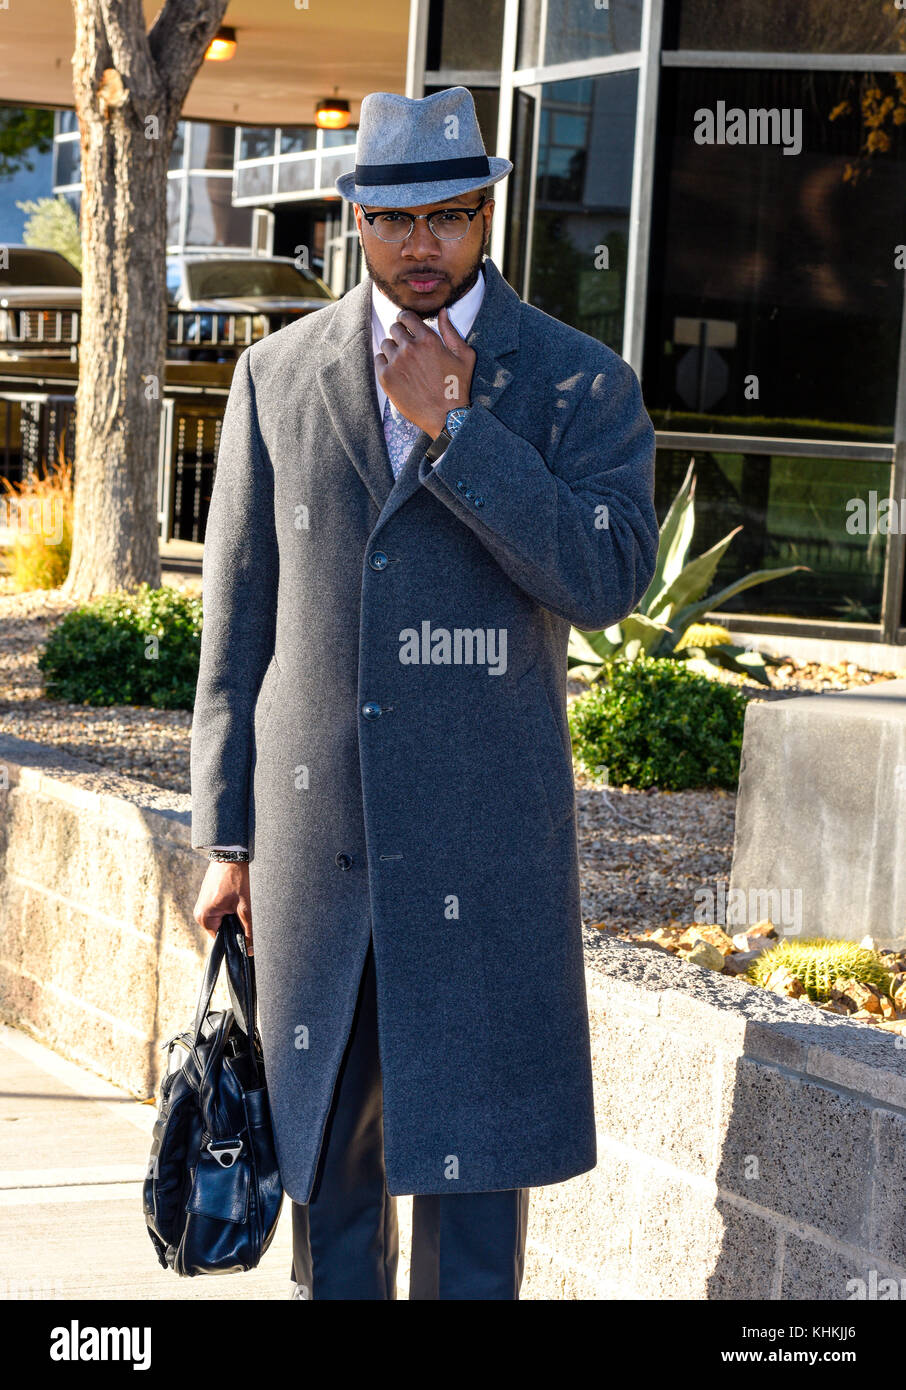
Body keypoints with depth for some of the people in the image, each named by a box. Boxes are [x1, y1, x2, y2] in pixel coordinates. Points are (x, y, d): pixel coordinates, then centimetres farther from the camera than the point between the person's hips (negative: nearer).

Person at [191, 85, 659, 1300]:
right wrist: (226, 835, 6)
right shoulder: (279, 376, 6)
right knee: (323, 1144, 10)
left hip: (484, 831, -2)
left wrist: (452, 426, -17)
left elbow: (608, 582, -15)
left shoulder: (580, 383, -1)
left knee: (469, 1146, 1)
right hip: (314, 824, 2)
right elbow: (236, 616, 8)